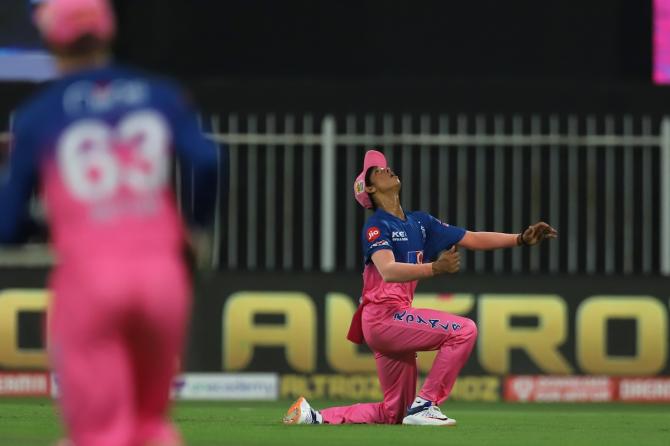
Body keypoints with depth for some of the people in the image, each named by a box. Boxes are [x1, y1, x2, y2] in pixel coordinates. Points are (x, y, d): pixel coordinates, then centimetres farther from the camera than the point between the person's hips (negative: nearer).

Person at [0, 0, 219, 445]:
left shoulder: (38, 114, 7)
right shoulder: (162, 96, 11)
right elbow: (206, 161, -6)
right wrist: (197, 226, 11)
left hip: (87, 274, -2)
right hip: (163, 272, 2)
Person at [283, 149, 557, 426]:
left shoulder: (420, 223, 17)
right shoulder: (377, 226, -7)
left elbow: (473, 240, 16)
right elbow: (388, 271, -25)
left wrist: (521, 239, 5)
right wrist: (434, 268, -38)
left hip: (395, 321, 9)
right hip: (383, 317, -9)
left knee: (393, 414, 11)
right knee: (463, 330, -21)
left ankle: (316, 417, 16)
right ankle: (424, 405, -18)